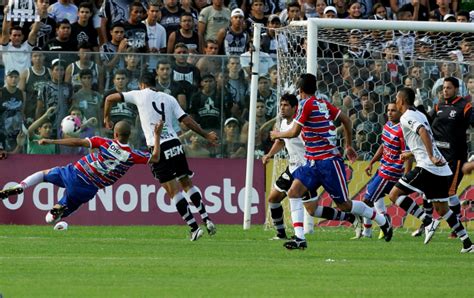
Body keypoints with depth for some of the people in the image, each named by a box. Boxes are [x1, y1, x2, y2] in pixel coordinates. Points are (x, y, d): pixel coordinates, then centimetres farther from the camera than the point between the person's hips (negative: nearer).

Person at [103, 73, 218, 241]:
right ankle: (206, 219, 5)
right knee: (187, 183, 15)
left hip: (157, 148, -4)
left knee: (174, 191, -3)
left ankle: (194, 227, -7)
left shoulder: (140, 95, 7)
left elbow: (110, 98, 7)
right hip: (174, 144, 4)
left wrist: (106, 118, 23)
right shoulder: (169, 98, 14)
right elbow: (187, 121, 9)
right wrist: (206, 135, 17)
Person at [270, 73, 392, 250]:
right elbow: (346, 120, 15)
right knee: (294, 192, -6)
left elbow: (295, 132, -15)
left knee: (344, 205, 2)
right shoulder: (323, 104, 9)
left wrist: (278, 134, 5)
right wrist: (349, 146, 25)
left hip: (329, 161, -9)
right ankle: (299, 238, -13)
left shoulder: (307, 104, -14)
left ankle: (383, 221, 20)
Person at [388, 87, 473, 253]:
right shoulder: (420, 115, 23)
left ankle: (428, 221, -15)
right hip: (442, 169, 9)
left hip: (427, 167, -9)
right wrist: (410, 154, 49)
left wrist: (431, 157, -29)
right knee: (442, 209, 15)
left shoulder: (406, 118, -4)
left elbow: (423, 132, -22)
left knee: (394, 195, -5)